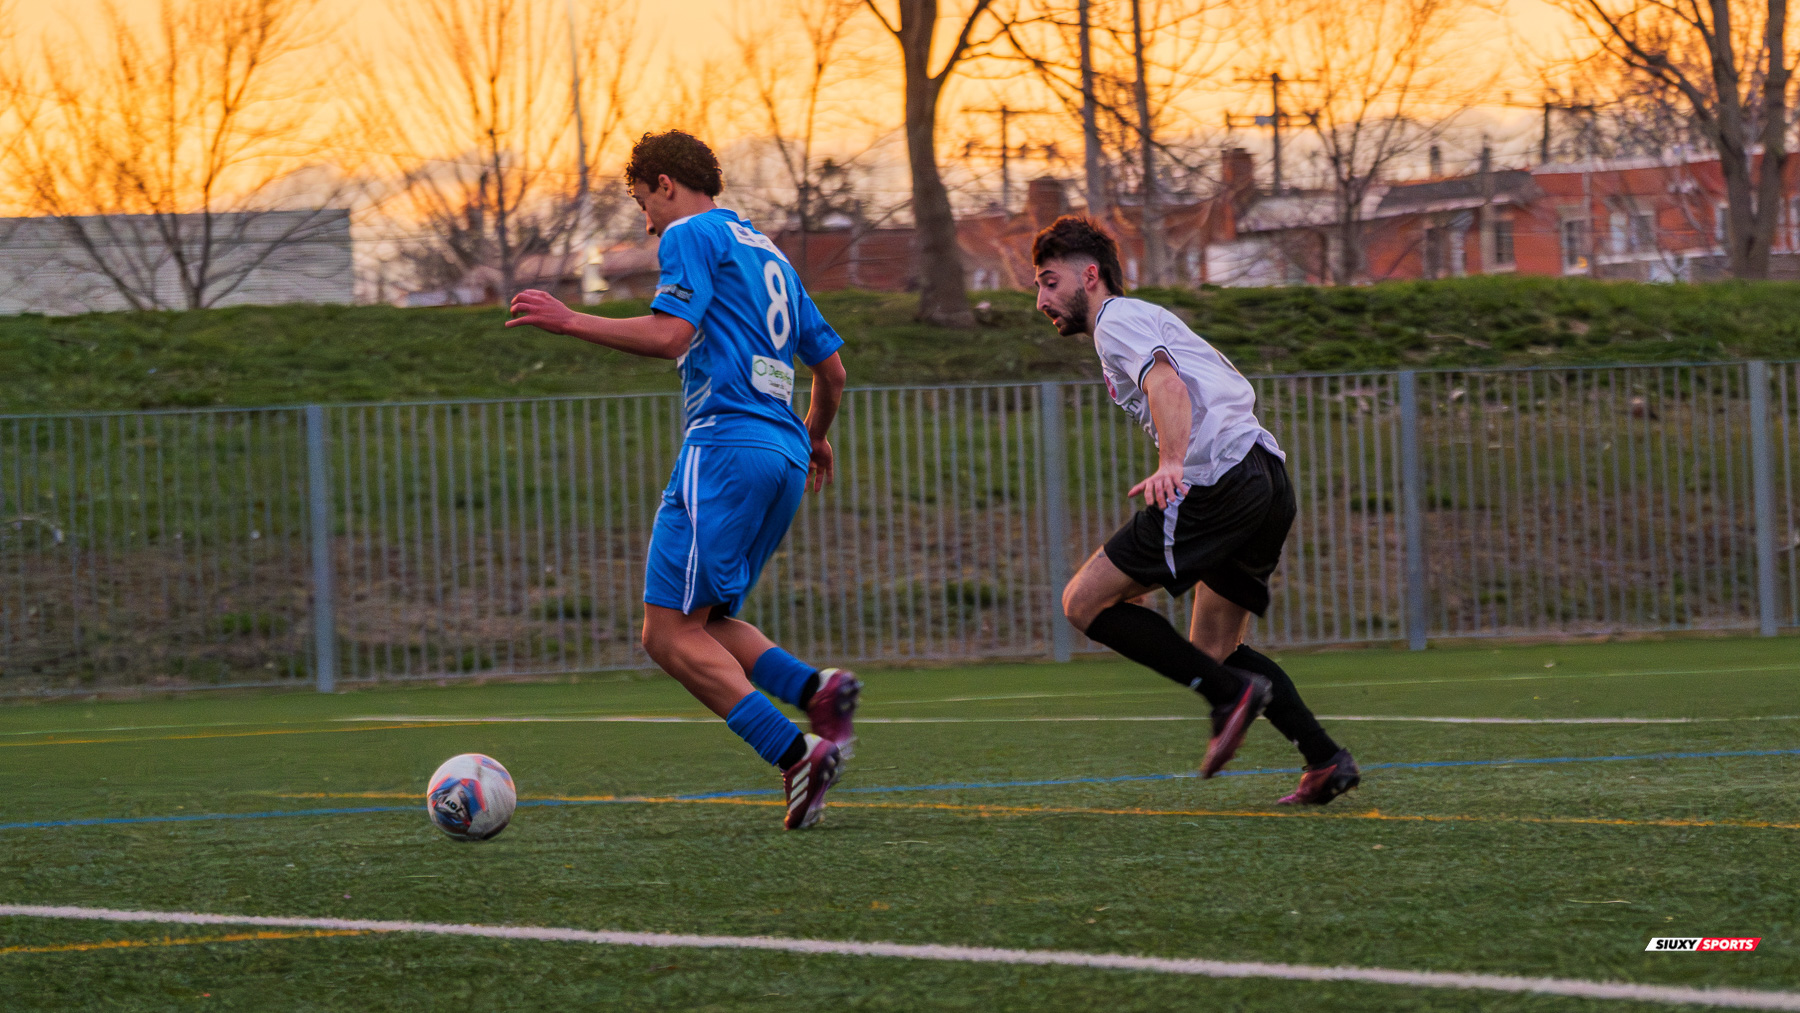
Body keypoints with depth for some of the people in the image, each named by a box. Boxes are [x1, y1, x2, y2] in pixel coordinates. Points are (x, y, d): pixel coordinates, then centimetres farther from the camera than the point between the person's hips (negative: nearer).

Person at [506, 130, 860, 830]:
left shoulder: (690, 235, 2)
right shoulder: (767, 254, 27)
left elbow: (669, 333, -14)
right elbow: (831, 367, 30)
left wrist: (568, 322, -7)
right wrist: (816, 437, 48)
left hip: (726, 444, -9)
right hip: (783, 456, 9)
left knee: (671, 634, -11)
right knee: (703, 623, 14)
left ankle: (796, 755, -23)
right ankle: (818, 691, -11)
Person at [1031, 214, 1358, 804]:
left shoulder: (1117, 320, 2)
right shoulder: (1149, 319, 32)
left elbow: (1167, 385, -18)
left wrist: (1171, 465, -33)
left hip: (1218, 478, -10)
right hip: (1269, 482, 10)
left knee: (1085, 603, -5)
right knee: (1212, 650, 18)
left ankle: (1232, 692, -12)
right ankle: (1326, 761, 5)